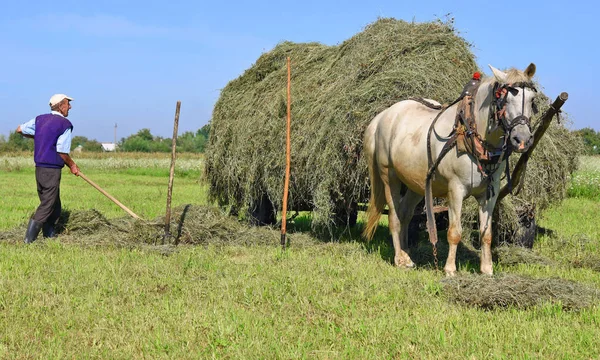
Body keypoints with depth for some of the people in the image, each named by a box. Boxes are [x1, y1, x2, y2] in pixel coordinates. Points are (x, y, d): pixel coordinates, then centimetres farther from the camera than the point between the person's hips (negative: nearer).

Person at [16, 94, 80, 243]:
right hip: (52, 169, -8)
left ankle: (49, 234, 21)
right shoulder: (65, 124, -11)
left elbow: (20, 129, 18)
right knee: (47, 205, -4)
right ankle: (29, 239, -7)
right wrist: (72, 165, 1)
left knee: (54, 206, 18)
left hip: (39, 168, 8)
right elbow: (62, 151, -16)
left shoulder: (40, 119, 10)